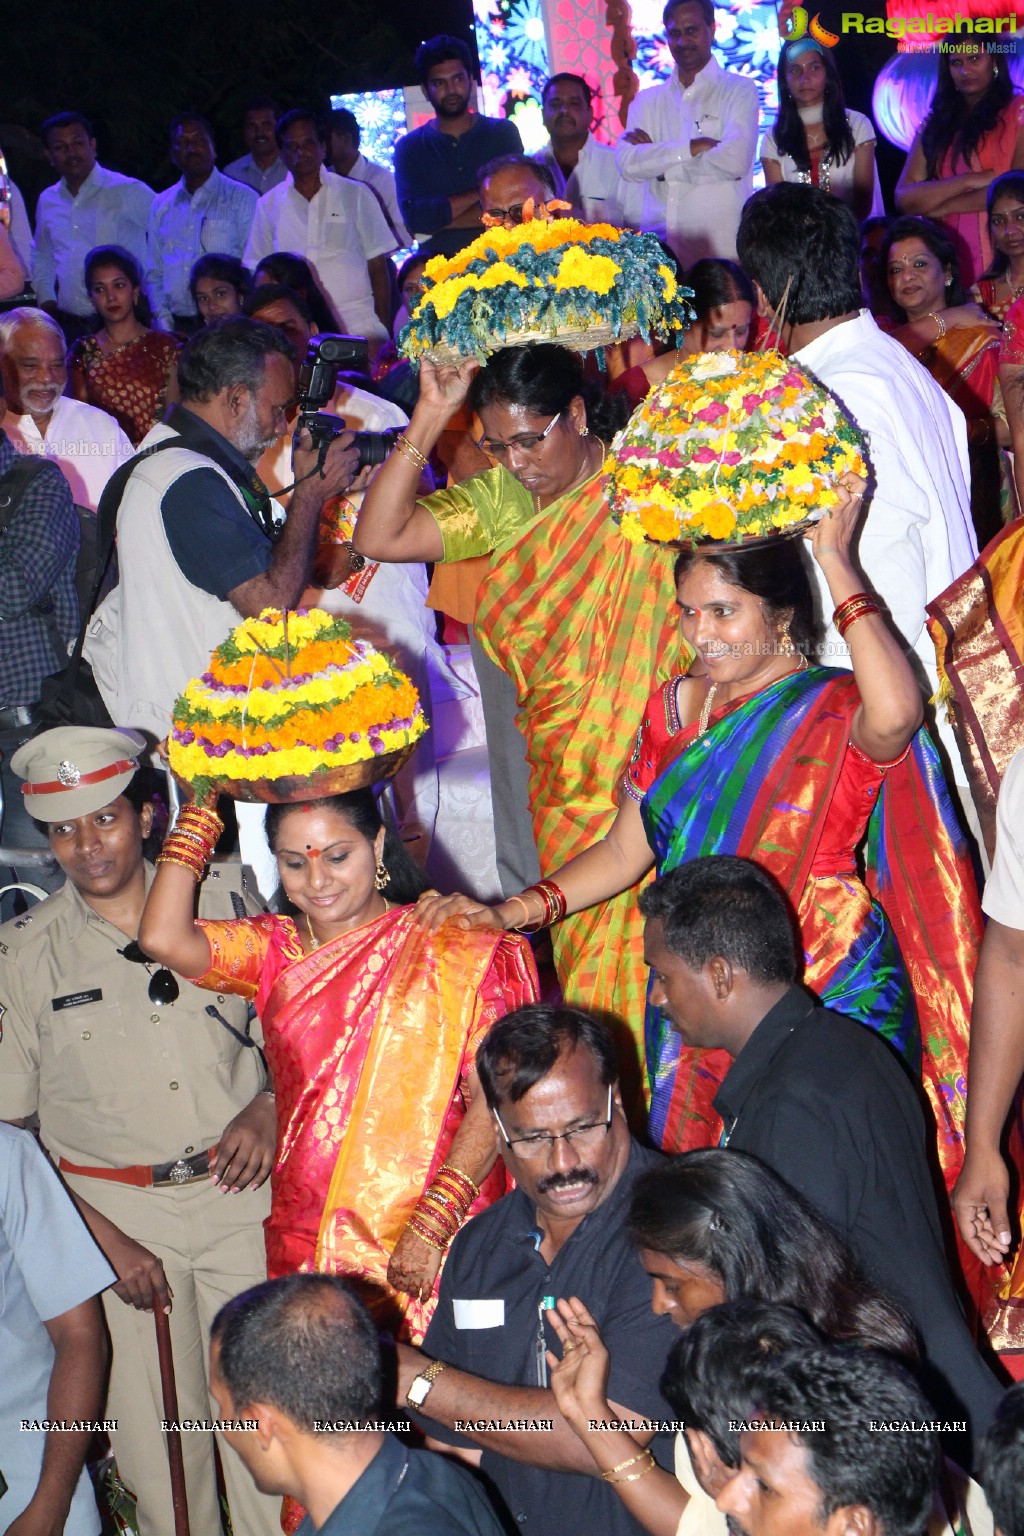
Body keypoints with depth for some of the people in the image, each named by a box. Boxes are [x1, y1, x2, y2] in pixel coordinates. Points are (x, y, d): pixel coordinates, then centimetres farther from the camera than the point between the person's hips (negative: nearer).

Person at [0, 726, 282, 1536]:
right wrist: (102, 1237, -6)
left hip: (241, 1196, 0)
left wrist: (270, 1108, -7)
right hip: (115, 1213, 0)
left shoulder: (223, 900, 2)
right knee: (159, 1439, 4)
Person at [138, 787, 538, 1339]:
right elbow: (164, 938, -6)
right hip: (306, 1247, 3)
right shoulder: (274, 952, 12)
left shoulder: (451, 949, 1)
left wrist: (434, 1224, -17)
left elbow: (494, 1098, -7)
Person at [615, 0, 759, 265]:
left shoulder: (739, 91, 4)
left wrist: (663, 167, -4)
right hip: (657, 250, 3)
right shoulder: (647, 101, 15)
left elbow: (734, 161, -12)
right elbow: (627, 163, -2)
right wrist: (692, 148, -10)